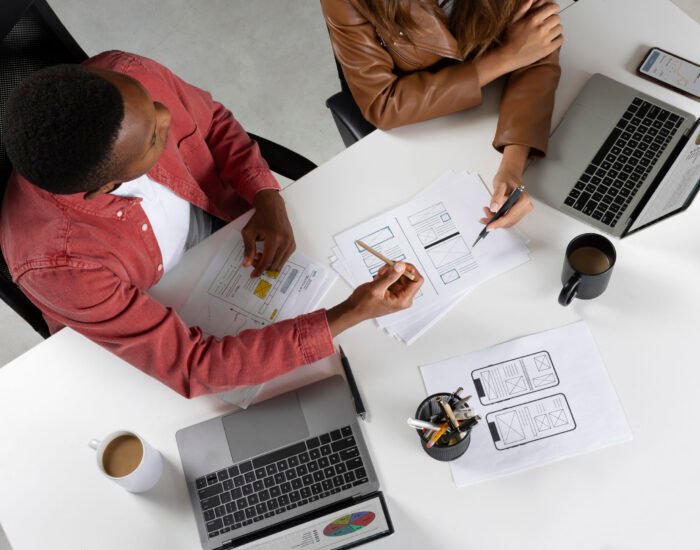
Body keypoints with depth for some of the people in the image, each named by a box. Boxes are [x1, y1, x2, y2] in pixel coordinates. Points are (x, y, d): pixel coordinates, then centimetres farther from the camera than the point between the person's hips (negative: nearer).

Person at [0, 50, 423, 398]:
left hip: (219, 226, 4)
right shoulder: (59, 262, -41)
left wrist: (269, 199, -23)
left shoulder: (123, 75, -29)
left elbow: (214, 122, -7)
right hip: (148, 321, -4)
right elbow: (191, 366, -35)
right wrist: (350, 316, -39)